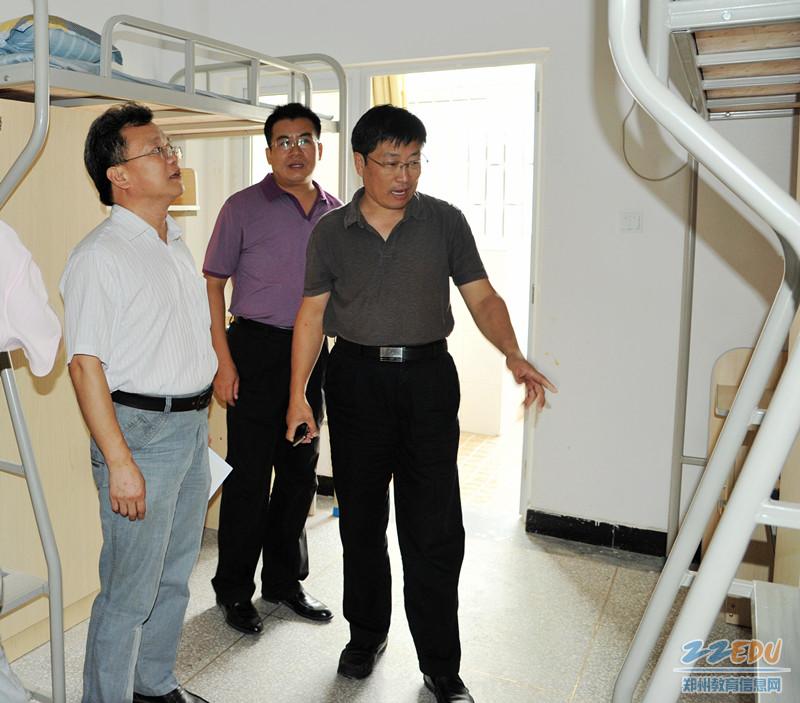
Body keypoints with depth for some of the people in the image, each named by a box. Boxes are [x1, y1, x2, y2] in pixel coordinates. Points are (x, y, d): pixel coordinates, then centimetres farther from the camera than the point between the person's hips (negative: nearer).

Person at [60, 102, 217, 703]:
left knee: (176, 574, 19)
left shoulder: (176, 244, 12)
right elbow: (85, 364, -18)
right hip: (139, 430, -8)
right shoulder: (101, 255, -14)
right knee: (129, 592, 2)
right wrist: (119, 463, -21)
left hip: (191, 425, 8)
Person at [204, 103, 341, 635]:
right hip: (258, 348, -5)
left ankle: (285, 579, 29)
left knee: (301, 470, 12)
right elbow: (213, 283, -4)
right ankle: (234, 590, 19)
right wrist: (224, 361, -11)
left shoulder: (335, 213, 9)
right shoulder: (244, 207, -4)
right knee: (250, 474, 0)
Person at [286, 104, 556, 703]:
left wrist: (513, 355, -16)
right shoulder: (332, 232, 4)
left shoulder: (445, 221, 2)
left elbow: (482, 297, 1)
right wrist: (299, 391, -2)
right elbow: (312, 315, 5)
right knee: (361, 521, 13)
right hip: (356, 378, 2)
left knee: (435, 530, 0)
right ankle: (367, 635, 35)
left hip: (428, 377, -1)